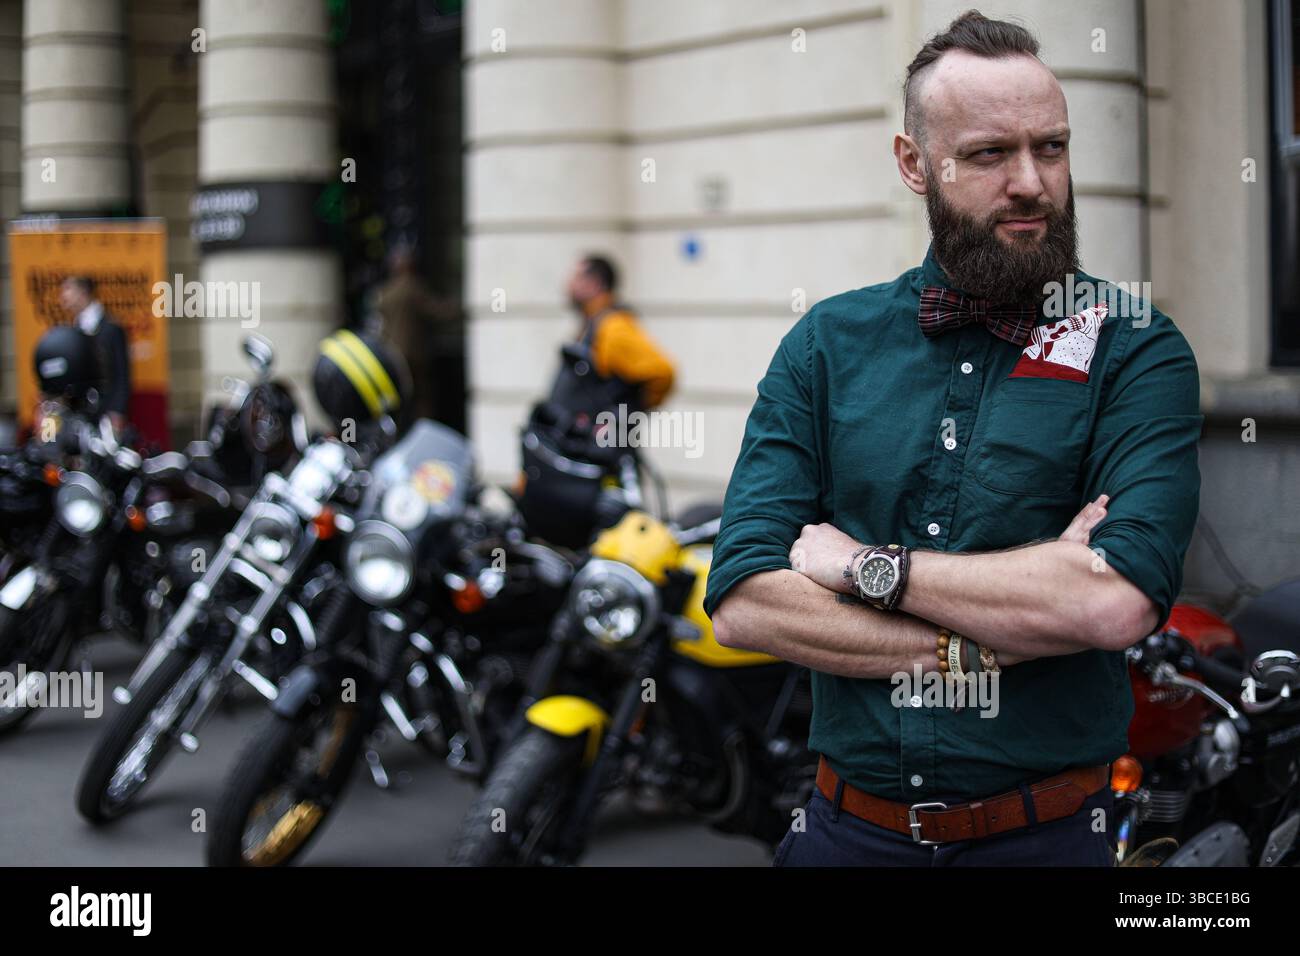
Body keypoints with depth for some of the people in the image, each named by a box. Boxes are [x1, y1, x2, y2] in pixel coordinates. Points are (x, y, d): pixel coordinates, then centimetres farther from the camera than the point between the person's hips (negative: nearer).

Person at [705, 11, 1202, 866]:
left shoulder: (1136, 350, -7)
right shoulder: (826, 344, 0)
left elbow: (1120, 602, -23)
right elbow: (742, 603, -9)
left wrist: (868, 565, -16)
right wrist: (982, 643, -17)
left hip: (1048, 834, -2)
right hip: (849, 827, 2)